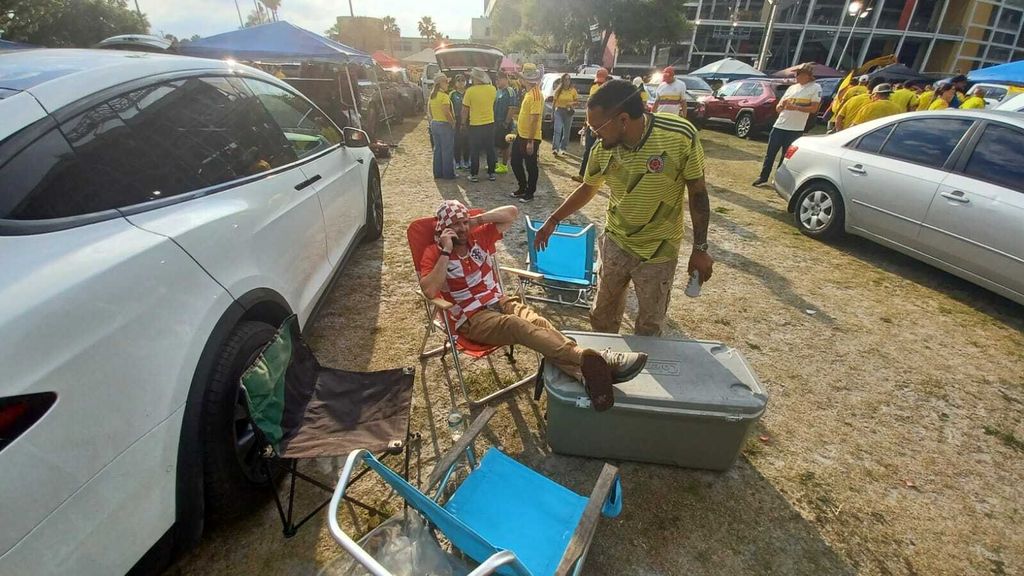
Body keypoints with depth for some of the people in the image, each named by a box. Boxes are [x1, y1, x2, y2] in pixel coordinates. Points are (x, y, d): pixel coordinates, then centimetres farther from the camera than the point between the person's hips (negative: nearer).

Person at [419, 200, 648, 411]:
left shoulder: (479, 237, 10)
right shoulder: (433, 254, -1)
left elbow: (512, 212, 9)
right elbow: (429, 291, -19)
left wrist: (478, 219, 1)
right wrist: (446, 252, -19)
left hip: (499, 301, 5)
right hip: (471, 318, -5)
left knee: (537, 322, -28)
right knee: (515, 324, -35)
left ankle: (585, 372, -50)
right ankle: (589, 358, -54)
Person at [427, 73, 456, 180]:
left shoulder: (432, 96, 9)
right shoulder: (444, 96, -17)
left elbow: (429, 110, 16)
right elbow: (447, 112, -23)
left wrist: (433, 119, 19)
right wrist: (453, 123, -12)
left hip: (434, 124, 8)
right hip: (445, 125, -8)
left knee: (437, 149, 14)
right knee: (447, 151, 0)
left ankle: (438, 173, 19)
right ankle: (448, 174, 5)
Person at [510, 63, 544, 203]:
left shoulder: (535, 95, -19)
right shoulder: (528, 93, 11)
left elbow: (535, 119, -24)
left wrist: (530, 141, -25)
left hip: (530, 139, -10)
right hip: (521, 136, 10)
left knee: (531, 166, 4)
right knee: (515, 162, 17)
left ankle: (530, 193, 17)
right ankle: (522, 188, 31)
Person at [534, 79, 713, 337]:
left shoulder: (681, 135, -24)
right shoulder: (603, 150, -13)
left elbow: (697, 192, -12)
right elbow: (588, 188, 7)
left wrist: (700, 248, -9)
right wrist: (553, 220, 9)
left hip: (659, 250, -3)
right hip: (615, 244, 3)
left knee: (650, 325, 13)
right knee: (602, 316, 18)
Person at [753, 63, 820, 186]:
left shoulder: (815, 88, -1)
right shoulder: (792, 88, 13)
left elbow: (814, 109, -8)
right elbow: (778, 107, 12)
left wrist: (795, 107, -19)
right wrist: (781, 105, -13)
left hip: (795, 129, -4)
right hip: (779, 126, 4)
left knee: (787, 156, 3)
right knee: (770, 153, 6)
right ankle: (763, 176, 17)